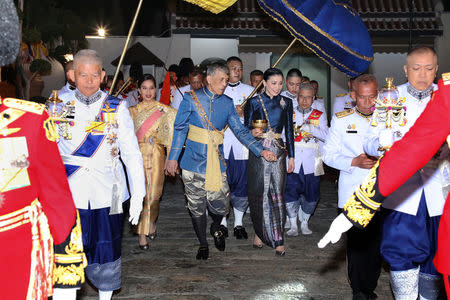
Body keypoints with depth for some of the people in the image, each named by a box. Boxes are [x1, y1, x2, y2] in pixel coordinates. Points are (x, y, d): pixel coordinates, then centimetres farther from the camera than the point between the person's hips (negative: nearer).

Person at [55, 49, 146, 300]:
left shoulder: (117, 108, 1)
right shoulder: (60, 106, 3)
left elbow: (131, 153, 2)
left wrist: (138, 193, -1)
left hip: (107, 194, 0)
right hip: (70, 193, 0)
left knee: (106, 249, 9)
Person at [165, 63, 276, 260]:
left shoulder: (227, 103, 7)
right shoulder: (191, 99, -1)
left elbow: (240, 131, 8)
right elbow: (180, 129, -1)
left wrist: (260, 151, -2)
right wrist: (173, 157, -7)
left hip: (217, 162, 2)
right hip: (194, 161, -2)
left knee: (220, 205, 0)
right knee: (197, 206, 6)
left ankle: (216, 228, 34)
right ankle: (203, 244, 26)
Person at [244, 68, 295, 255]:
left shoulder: (286, 103, 10)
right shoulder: (253, 103, 4)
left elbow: (289, 130, 13)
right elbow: (246, 129, 6)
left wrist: (291, 156, 11)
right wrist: (253, 132, -18)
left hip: (278, 151, 1)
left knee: (277, 193, -5)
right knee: (258, 192, 2)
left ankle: (277, 239, -2)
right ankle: (259, 232, 18)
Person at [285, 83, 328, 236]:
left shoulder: (319, 116, 10)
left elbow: (326, 136, -3)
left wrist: (309, 128, -15)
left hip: (311, 163, 1)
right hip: (292, 162, 0)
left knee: (311, 195, 3)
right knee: (291, 193, -6)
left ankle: (304, 223, 23)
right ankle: (293, 225, 8)